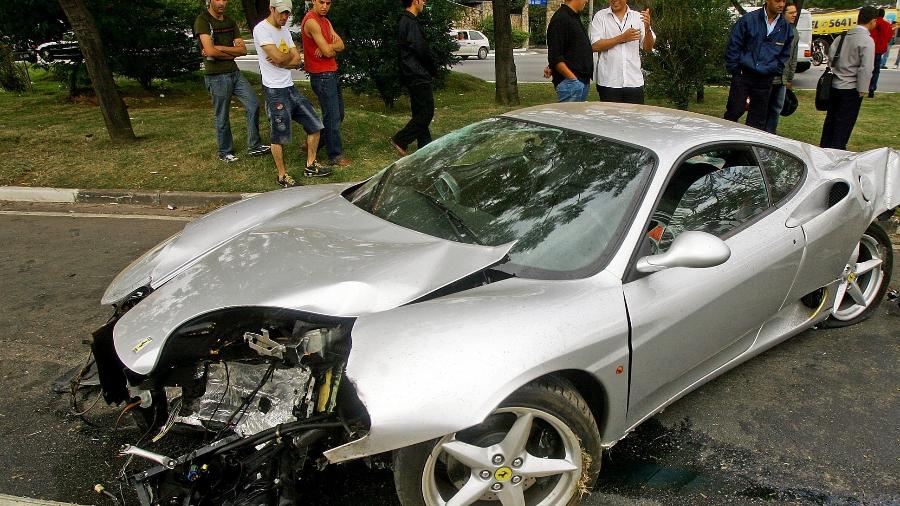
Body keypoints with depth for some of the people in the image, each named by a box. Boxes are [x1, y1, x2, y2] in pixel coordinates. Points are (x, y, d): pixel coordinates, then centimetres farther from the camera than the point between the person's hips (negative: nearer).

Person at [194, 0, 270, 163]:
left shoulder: (230, 22, 12)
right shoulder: (202, 20, -9)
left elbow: (243, 50, 2)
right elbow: (210, 51, -21)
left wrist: (220, 48, -12)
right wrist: (232, 53, -5)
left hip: (235, 72, 7)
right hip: (216, 76, -6)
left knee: (254, 105, 3)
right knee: (222, 118, 3)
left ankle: (254, 146, 13)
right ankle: (225, 153, 18)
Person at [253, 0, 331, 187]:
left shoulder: (284, 30, 14)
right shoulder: (261, 29, -13)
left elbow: (297, 61, 6)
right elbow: (279, 57, -23)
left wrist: (282, 60, -13)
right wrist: (291, 55, -2)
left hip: (291, 87, 9)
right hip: (275, 90, -9)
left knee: (314, 125, 10)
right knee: (279, 136, -1)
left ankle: (311, 166, 23)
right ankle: (282, 176, 12)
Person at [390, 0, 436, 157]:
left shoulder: (404, 21, 17)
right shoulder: (410, 22, -15)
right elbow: (421, 50, -18)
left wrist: (430, 70, 14)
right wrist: (433, 70, -3)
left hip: (413, 76, 11)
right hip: (418, 75, -11)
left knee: (420, 113, 12)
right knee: (426, 112, -7)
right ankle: (400, 140, -6)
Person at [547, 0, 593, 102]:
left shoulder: (574, 17, 18)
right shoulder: (560, 19, -12)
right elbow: (555, 57, -18)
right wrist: (573, 79, -20)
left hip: (582, 82, 10)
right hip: (570, 83, -10)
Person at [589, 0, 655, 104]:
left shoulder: (638, 17, 8)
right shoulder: (600, 16, 4)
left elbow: (648, 48, 4)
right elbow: (595, 46, -7)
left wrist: (647, 28, -14)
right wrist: (622, 38, -13)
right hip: (609, 82, -1)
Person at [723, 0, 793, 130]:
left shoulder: (785, 27, 6)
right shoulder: (748, 20, -6)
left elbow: (784, 54, 17)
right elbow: (733, 46, -3)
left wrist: (775, 71, 7)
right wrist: (734, 70, -6)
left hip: (765, 80, 4)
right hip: (743, 74, -4)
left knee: (759, 117, 6)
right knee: (735, 110, -4)